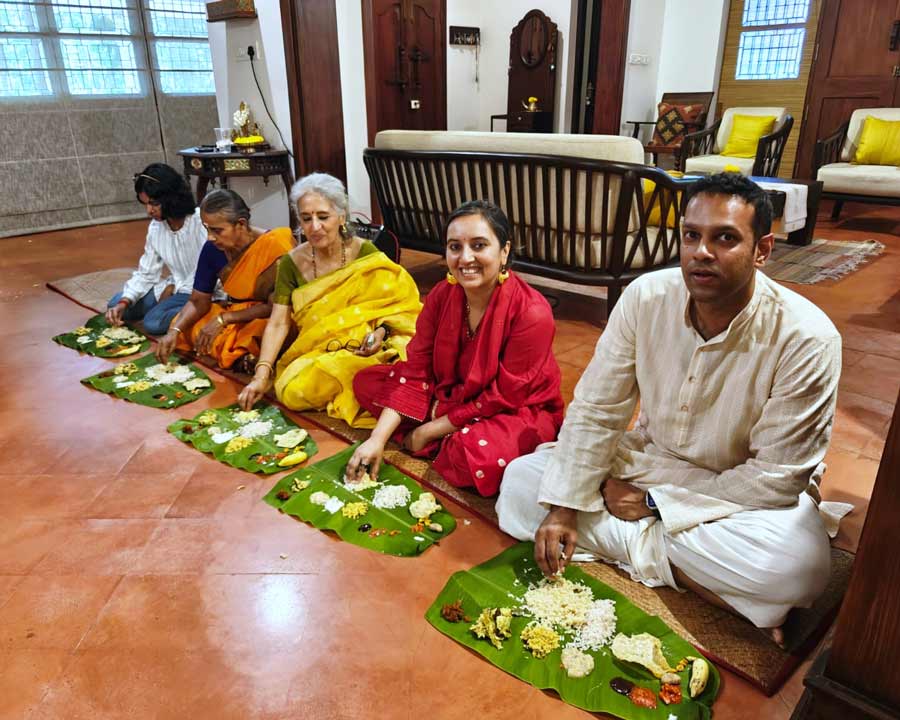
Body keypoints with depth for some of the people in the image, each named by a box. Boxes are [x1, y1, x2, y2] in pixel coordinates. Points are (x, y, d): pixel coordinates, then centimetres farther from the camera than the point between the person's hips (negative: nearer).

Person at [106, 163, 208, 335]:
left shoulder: (201, 222, -22)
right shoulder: (155, 227, 1)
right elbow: (145, 273, 3)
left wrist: (175, 288, -12)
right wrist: (124, 302, -11)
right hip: (176, 288, 8)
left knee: (153, 321, -24)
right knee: (115, 305, 3)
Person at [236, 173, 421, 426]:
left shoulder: (365, 253, -6)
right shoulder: (292, 263, -1)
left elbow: (393, 300, -3)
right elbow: (278, 323, -5)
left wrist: (380, 331, -25)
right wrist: (261, 375, -16)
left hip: (359, 349, -3)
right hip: (312, 355, 3)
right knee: (291, 391, -27)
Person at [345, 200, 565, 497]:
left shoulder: (531, 312, -27)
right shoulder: (442, 295, -10)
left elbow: (504, 397, -22)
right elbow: (416, 370, -10)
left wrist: (428, 431, -18)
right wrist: (378, 439, -20)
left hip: (518, 411, -6)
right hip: (451, 393, 7)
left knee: (479, 456, -39)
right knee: (366, 382, -1)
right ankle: (452, 439, -9)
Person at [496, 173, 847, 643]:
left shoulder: (806, 339, -23)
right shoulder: (646, 297, -14)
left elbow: (777, 476, -19)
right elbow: (595, 410, -9)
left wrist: (656, 503, -17)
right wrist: (564, 507, -16)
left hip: (742, 494, -4)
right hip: (647, 460, 5)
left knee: (801, 563, -35)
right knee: (521, 479, -13)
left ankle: (639, 545, -13)